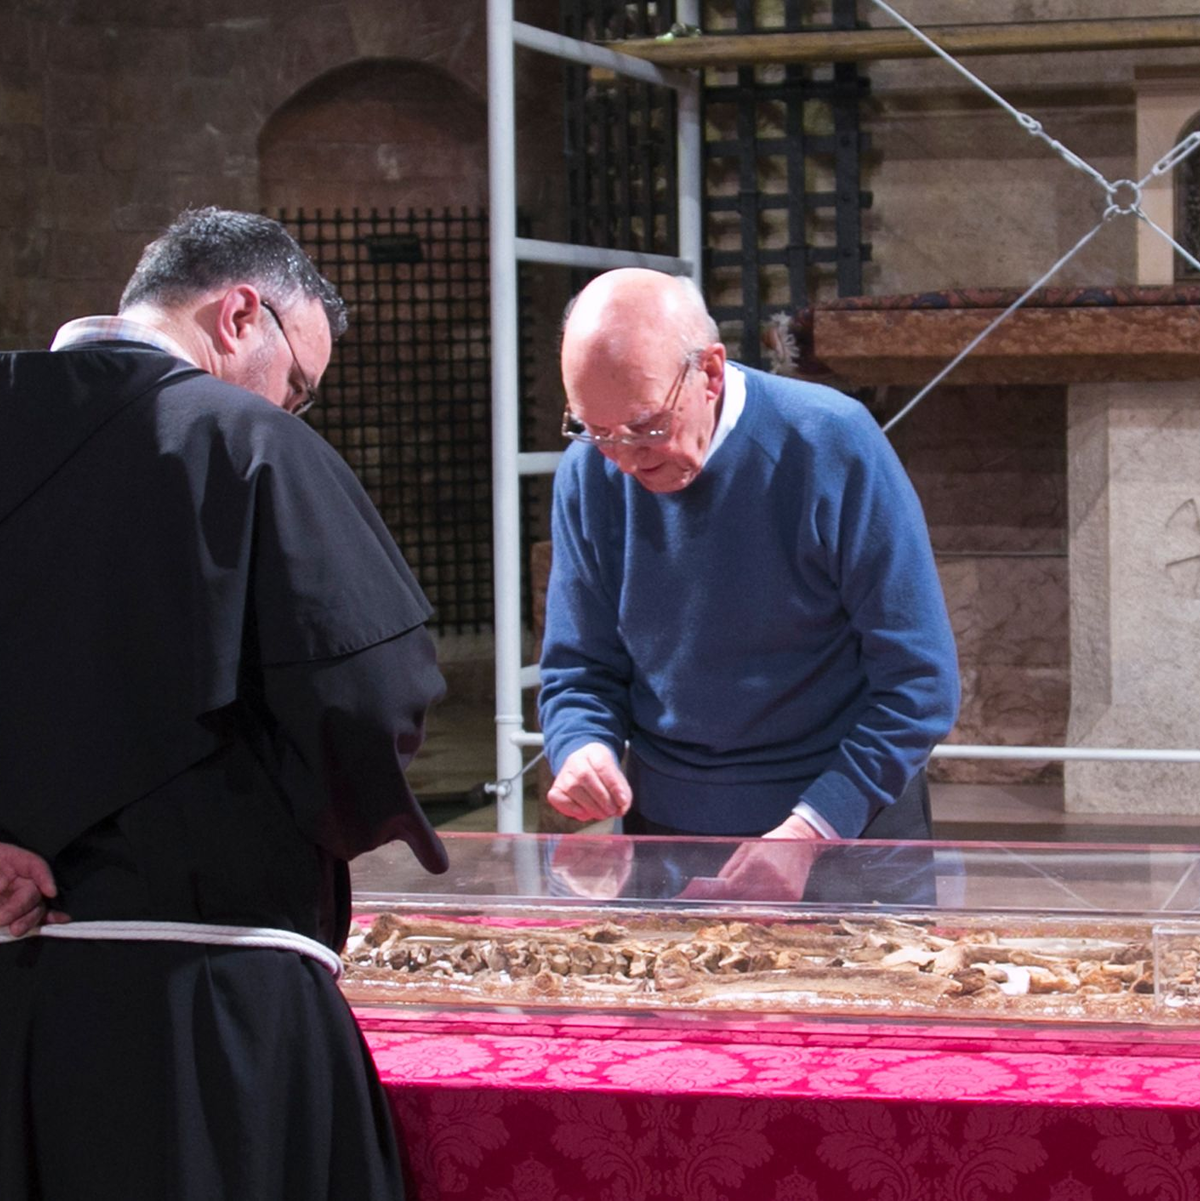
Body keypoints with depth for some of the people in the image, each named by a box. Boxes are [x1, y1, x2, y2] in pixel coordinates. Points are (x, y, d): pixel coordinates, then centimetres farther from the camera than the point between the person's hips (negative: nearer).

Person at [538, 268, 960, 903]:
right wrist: (582, 750, -19)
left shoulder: (833, 445, -18)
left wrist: (811, 832, -25)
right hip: (663, 822, 3)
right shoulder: (589, 474, -6)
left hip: (846, 823, -3)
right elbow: (579, 668, 4)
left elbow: (920, 682, -16)